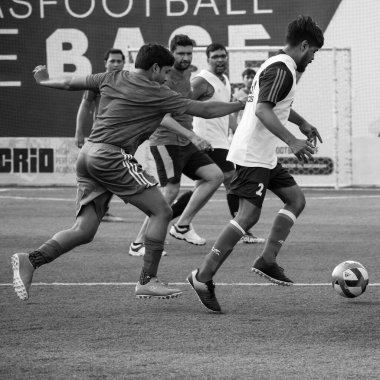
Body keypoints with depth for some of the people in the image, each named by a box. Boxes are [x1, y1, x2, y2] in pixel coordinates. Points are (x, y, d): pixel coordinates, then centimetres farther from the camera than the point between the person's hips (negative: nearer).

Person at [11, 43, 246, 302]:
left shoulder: (113, 79, 15)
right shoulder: (156, 93, -2)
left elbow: (70, 83, 25)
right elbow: (206, 111, 3)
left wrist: (44, 80, 45)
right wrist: (240, 105, 17)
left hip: (88, 155, 8)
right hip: (112, 156, -8)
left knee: (85, 230, 6)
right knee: (161, 212, 1)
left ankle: (30, 260, -9)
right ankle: (148, 281, 0)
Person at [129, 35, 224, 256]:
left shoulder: (186, 73, 13)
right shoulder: (166, 78, -15)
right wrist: (191, 135, -34)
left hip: (185, 143, 9)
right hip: (166, 141, -9)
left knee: (215, 175, -2)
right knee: (171, 191, -15)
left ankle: (184, 225, 4)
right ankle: (139, 244, -10)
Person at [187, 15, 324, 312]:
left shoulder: (277, 65, 17)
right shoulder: (282, 70, -16)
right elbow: (262, 110, -29)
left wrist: (302, 123, 42)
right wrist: (292, 141, -36)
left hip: (265, 156, 11)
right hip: (252, 154, -11)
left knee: (296, 198, 10)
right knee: (249, 215, -15)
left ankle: (267, 260, 7)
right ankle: (204, 276, -15)